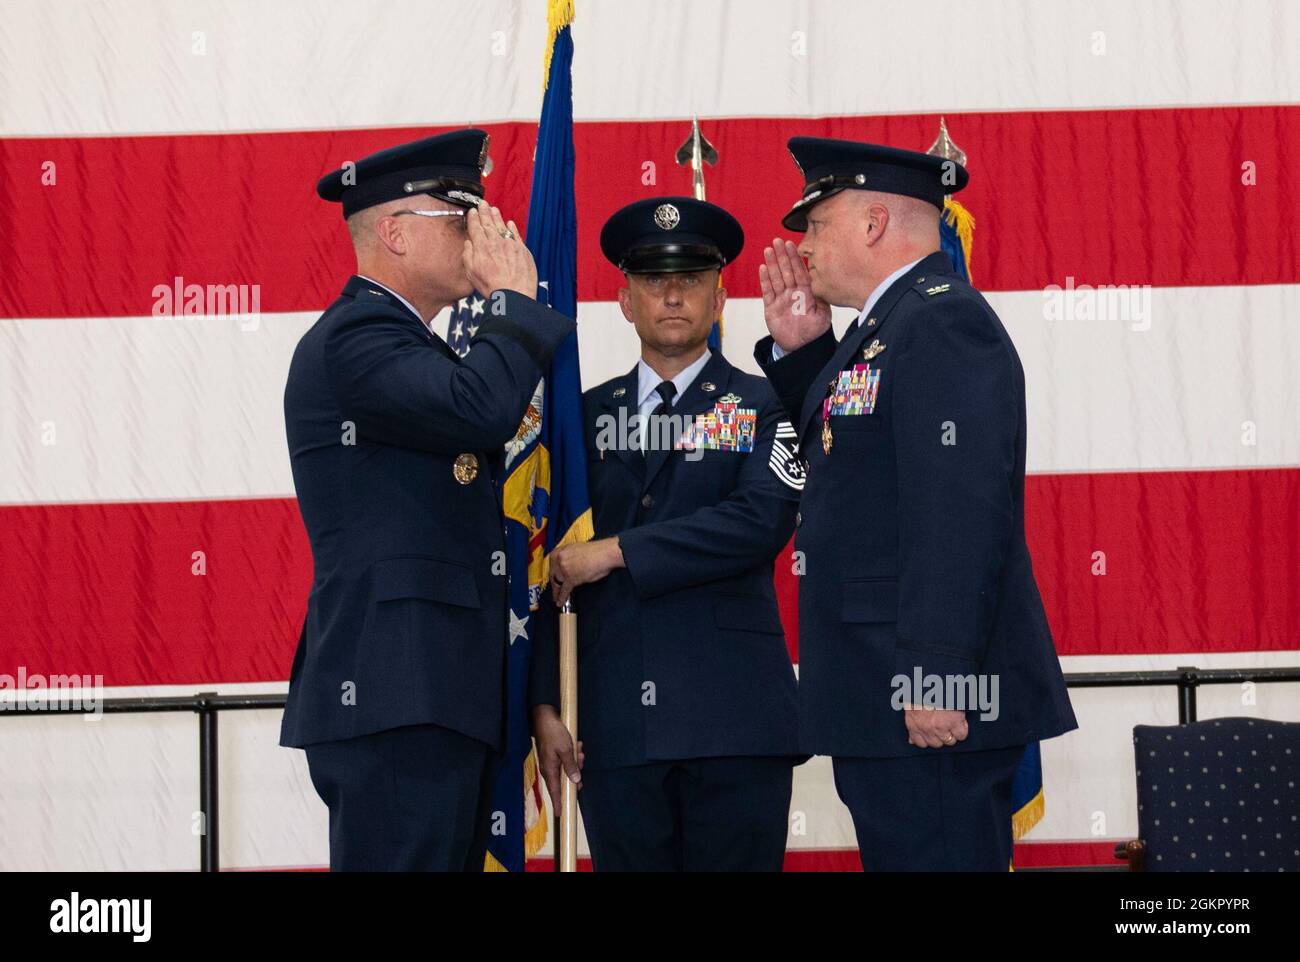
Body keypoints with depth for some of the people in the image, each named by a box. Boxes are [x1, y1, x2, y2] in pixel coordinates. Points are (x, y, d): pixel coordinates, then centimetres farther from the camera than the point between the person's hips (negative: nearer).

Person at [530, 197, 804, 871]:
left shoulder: (764, 407, 6)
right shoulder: (587, 415, 14)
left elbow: (764, 520, -12)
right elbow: (552, 570, 11)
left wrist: (617, 552, -12)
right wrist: (544, 706, 3)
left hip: (734, 718, -2)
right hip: (615, 724, 2)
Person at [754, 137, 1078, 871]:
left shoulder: (944, 321, -14)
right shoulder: (886, 323, 18)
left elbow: (962, 507, -23)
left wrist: (937, 676, -27)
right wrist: (802, 353, 15)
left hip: (933, 701, -10)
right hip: (886, 699, 10)